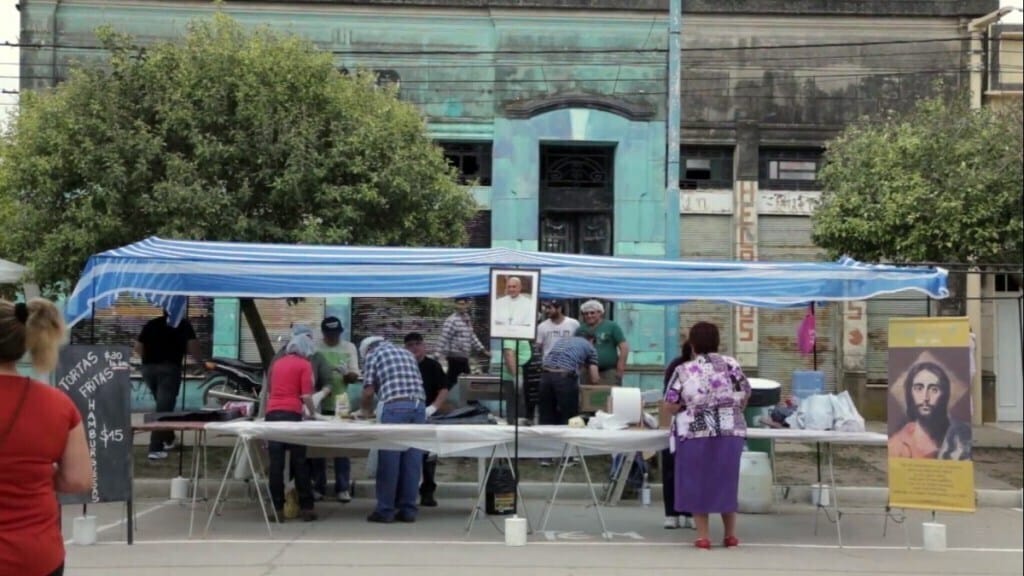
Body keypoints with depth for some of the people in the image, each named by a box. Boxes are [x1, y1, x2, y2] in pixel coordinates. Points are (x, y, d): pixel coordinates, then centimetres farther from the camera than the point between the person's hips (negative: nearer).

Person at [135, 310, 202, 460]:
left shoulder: (151, 324, 18)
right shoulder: (183, 324, 10)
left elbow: (138, 348, 15)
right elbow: (192, 345, -1)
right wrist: (198, 361, 16)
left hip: (148, 368, 4)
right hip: (169, 368, -4)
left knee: (162, 406, 22)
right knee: (164, 408, -6)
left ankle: (168, 439, 31)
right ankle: (155, 448, -13)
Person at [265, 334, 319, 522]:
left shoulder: (277, 363, 21)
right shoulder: (304, 364, 3)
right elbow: (306, 396, -5)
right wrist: (313, 412, 11)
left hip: (272, 413, 5)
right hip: (291, 414, -5)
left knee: (276, 463, 3)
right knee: (299, 462, 2)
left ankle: (278, 509, 2)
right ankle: (306, 507, 3)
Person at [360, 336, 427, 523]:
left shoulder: (372, 355, 12)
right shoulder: (406, 353, 27)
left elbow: (368, 392, 6)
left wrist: (367, 411, 24)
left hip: (395, 407, -5)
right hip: (418, 406, 5)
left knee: (389, 461, 0)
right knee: (412, 461, 7)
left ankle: (385, 510, 4)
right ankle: (408, 509, 10)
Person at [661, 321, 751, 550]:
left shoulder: (684, 371, -4)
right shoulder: (732, 365, 3)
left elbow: (668, 408, -6)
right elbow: (745, 397, 10)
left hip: (695, 433, -3)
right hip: (730, 432, 3)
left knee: (697, 481, 7)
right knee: (726, 481, 14)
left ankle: (703, 536, 6)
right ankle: (731, 534, 18)